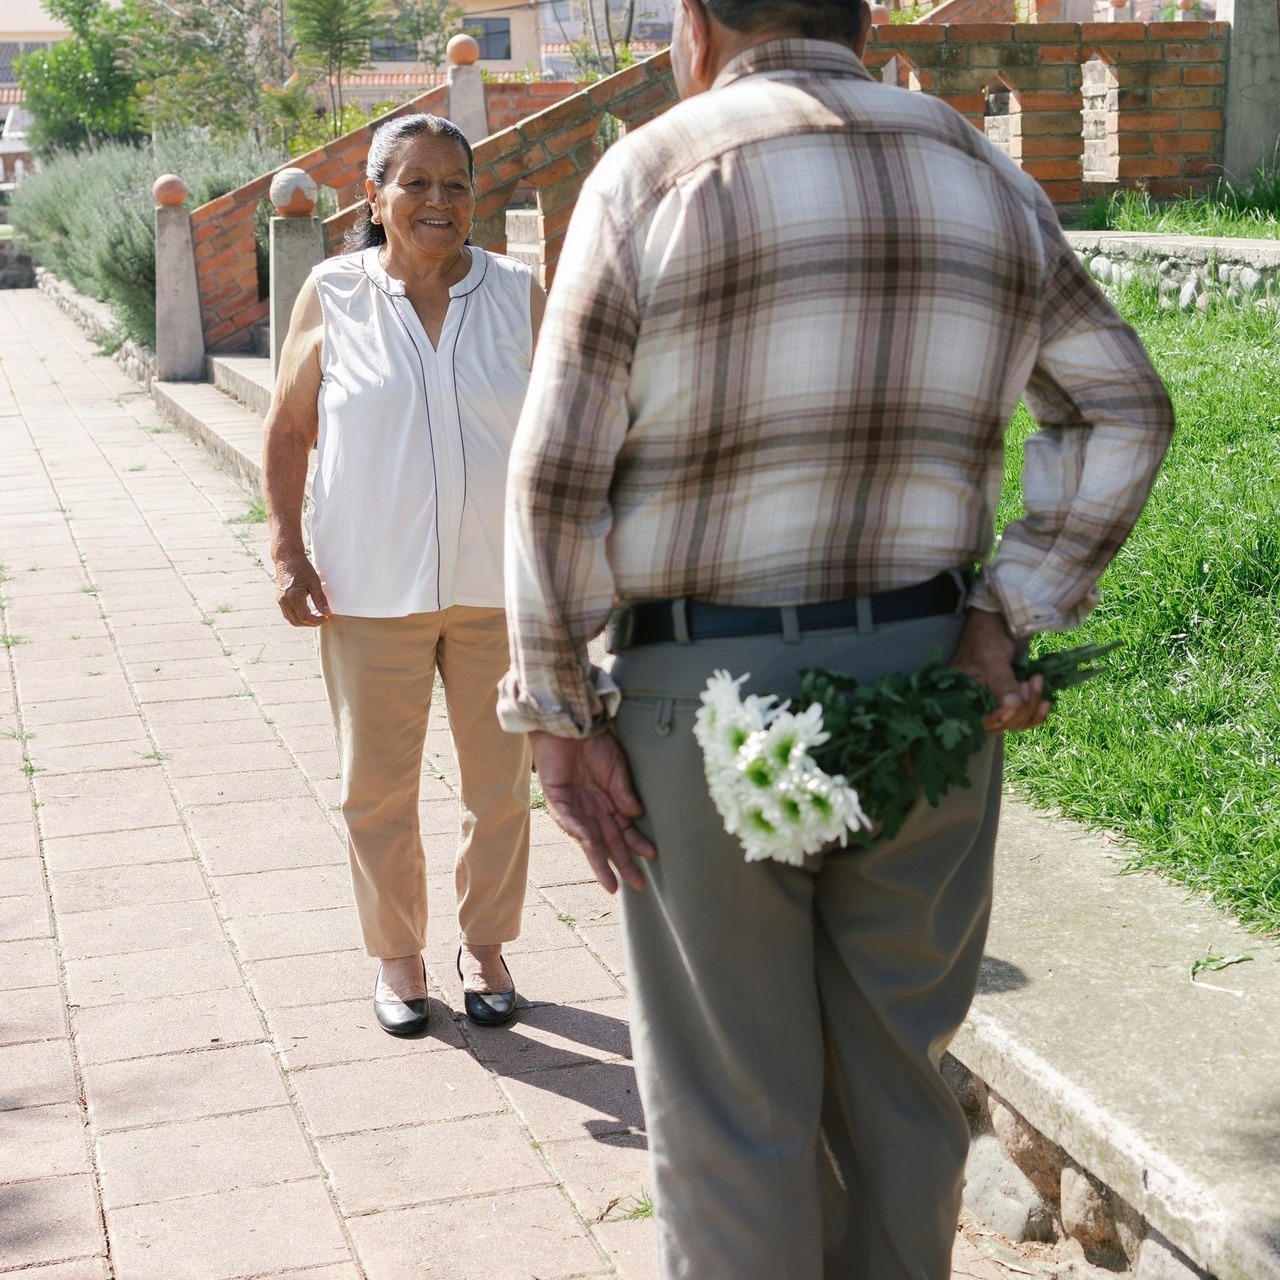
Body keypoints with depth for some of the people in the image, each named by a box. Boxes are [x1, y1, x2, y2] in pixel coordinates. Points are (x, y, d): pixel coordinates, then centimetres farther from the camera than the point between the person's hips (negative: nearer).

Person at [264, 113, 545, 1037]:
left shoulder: (518, 294, 1)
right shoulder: (333, 297, -2)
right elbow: (288, 431, 5)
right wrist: (288, 552, -4)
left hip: (499, 582, 1)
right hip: (371, 589, -1)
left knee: (500, 782, 10)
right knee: (379, 787, 7)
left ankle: (485, 946, 29)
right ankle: (398, 957, 25)